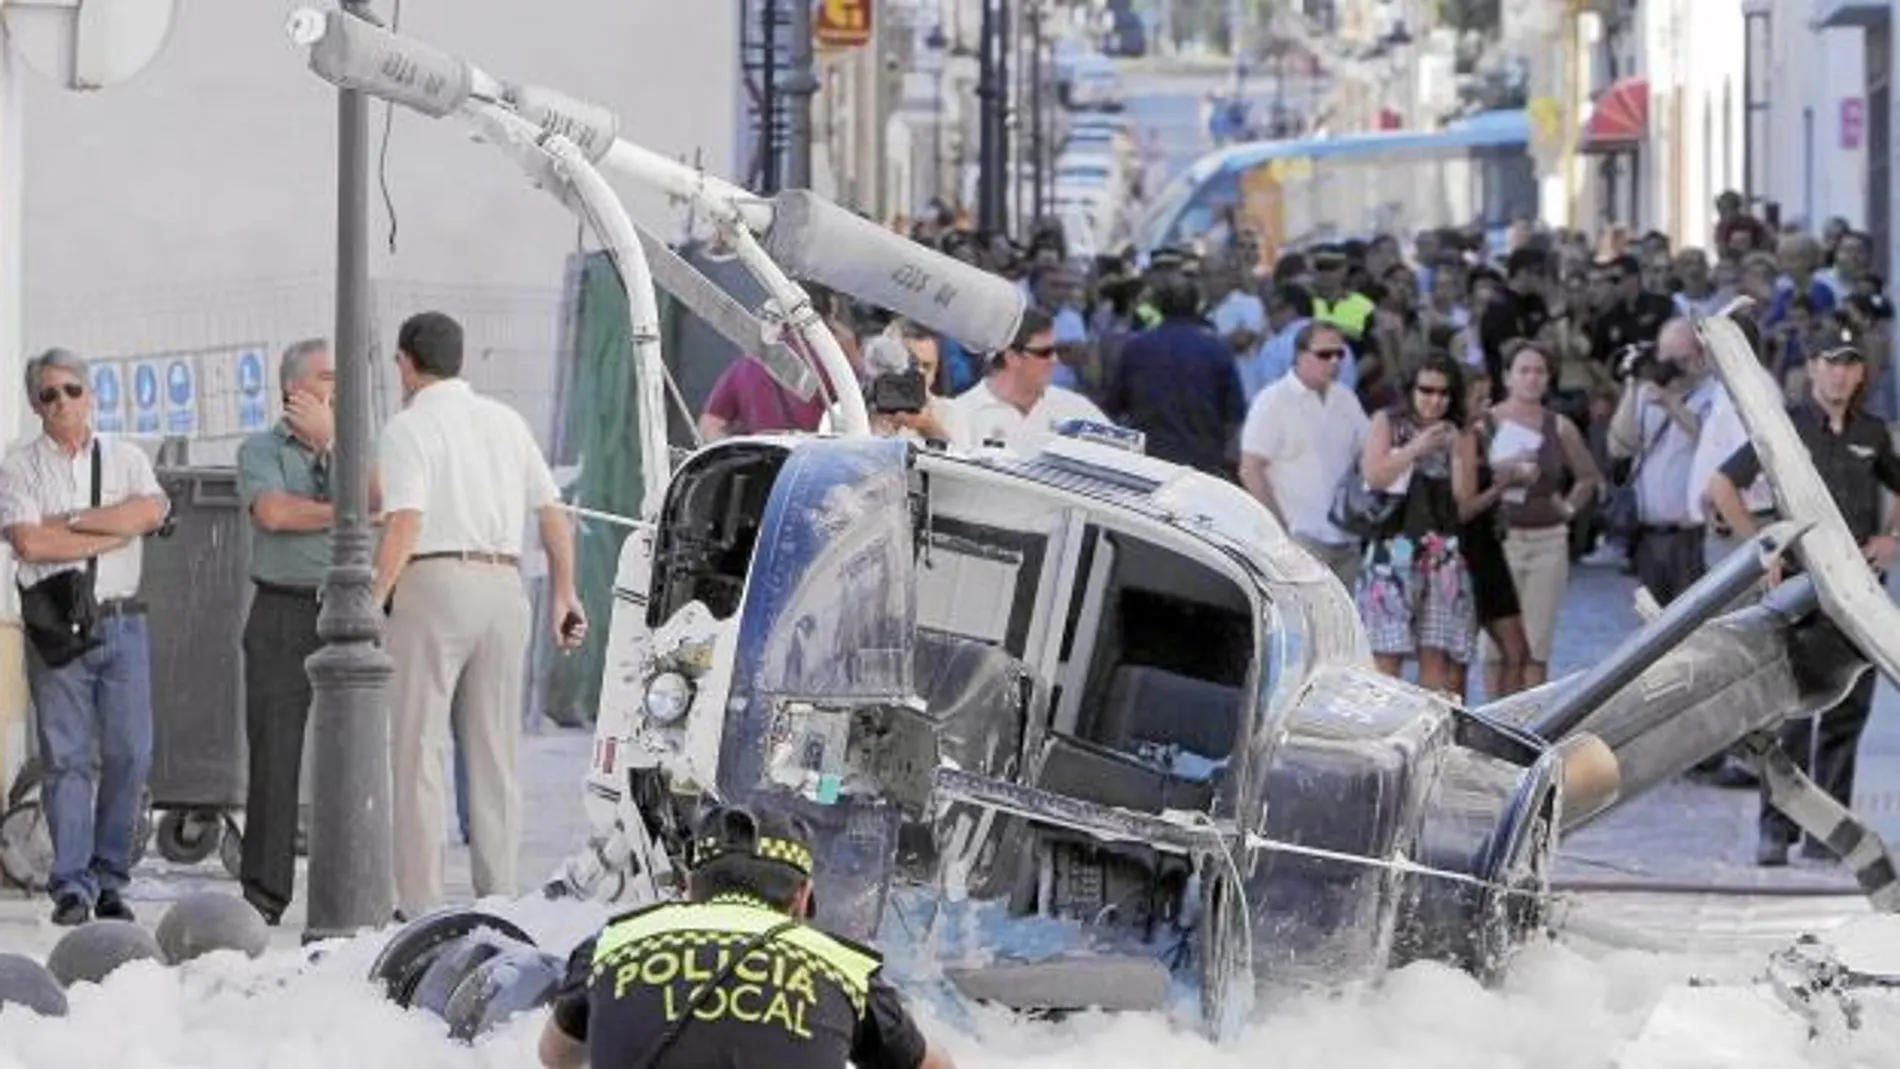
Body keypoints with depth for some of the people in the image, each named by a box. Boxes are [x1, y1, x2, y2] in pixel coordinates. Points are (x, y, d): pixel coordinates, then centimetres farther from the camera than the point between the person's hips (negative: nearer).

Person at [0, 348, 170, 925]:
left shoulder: (126, 459, 13)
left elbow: (151, 511, -7)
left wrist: (71, 520, -9)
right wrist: (115, 532, -6)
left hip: (122, 622, 2)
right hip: (57, 629, -2)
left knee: (130, 755, -1)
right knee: (66, 757, -6)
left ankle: (109, 878, 8)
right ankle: (71, 886, -4)